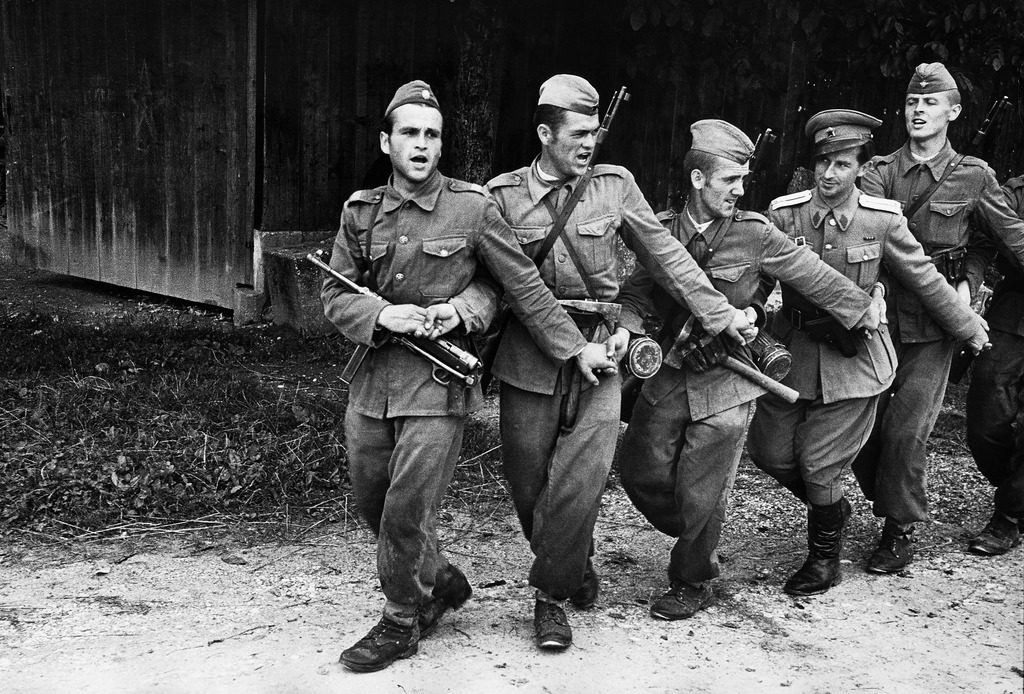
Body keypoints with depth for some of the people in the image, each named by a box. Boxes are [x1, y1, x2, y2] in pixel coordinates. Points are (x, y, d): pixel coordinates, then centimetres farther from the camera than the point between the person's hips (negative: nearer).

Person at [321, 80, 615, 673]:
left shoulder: (472, 208, -4)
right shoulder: (360, 212, 6)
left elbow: (523, 285, 1)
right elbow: (335, 294, 7)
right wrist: (382, 316, -13)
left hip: (440, 379, -5)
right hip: (373, 378, 5)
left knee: (406, 509, -4)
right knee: (373, 503, 13)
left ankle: (403, 623, 19)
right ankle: (443, 581, 37)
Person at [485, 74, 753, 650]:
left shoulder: (615, 184, 4)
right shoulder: (502, 194, 0)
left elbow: (665, 256, 7)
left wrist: (721, 314, 4)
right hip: (529, 363, 1)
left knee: (580, 484, -10)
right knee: (529, 487, 7)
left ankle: (551, 595, 11)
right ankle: (576, 570, 32)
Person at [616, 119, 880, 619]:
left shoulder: (754, 233, -7)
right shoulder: (660, 231, 1)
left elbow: (812, 274, 1)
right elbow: (637, 293, 2)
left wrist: (863, 309, 7)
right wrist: (626, 328, -18)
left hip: (726, 383, -4)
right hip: (669, 376, 4)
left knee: (701, 493, 1)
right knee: (639, 468, 9)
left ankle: (693, 583, 25)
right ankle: (698, 539, 35)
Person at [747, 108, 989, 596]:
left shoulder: (883, 220, -8)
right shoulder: (783, 214, -7)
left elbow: (925, 280, 4)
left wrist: (970, 329, 14)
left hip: (854, 359, -2)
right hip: (794, 354, 3)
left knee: (819, 463, -3)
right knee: (769, 450, 6)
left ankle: (825, 558, 24)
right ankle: (831, 505, 37)